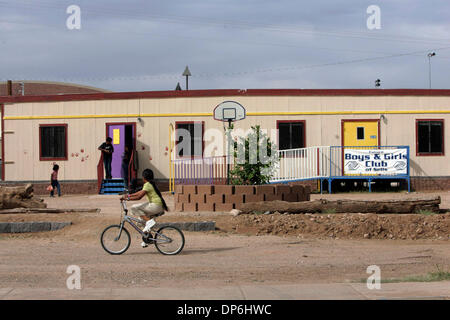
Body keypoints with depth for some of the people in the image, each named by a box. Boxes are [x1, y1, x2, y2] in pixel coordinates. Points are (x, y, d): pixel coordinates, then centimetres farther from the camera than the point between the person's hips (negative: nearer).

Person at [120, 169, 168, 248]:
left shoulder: (147, 185, -10)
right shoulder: (151, 184, 20)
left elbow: (139, 197, -16)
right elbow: (140, 192, 28)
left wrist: (127, 198, -10)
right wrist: (128, 195, 24)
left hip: (156, 205, -10)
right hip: (160, 207, 10)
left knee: (134, 208, -12)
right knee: (142, 219, 20)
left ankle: (149, 221, -14)